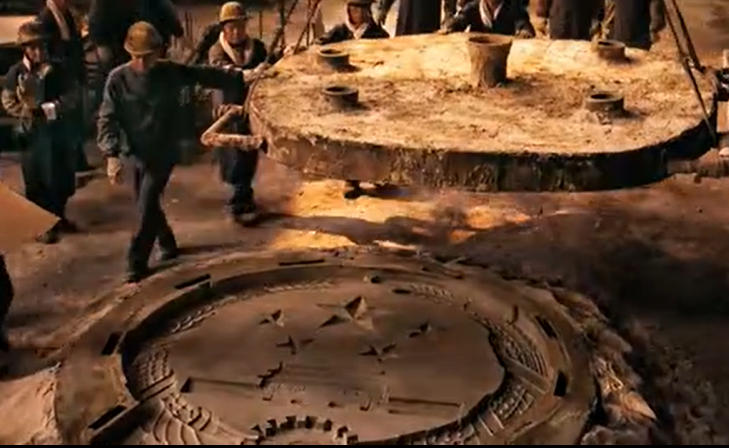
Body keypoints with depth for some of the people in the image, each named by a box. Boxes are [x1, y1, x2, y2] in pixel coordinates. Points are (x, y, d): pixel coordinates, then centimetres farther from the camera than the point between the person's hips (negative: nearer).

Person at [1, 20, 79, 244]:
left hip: (59, 131, 2)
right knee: (37, 182, 5)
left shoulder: (57, 70, -1)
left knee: (63, 179, 12)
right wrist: (28, 112, -20)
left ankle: (58, 217, 34)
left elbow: (71, 98, -5)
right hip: (32, 135, -2)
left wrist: (47, 109, -18)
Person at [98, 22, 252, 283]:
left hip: (164, 153, -3)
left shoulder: (171, 73, -9)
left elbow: (206, 76, -2)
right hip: (138, 154, 3)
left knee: (147, 207, -10)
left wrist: (240, 78, -7)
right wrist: (112, 155, -22)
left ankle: (137, 264, 2)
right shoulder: (118, 79, -10)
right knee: (146, 205, 17)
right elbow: (107, 119, -11)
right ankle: (167, 244, 42)